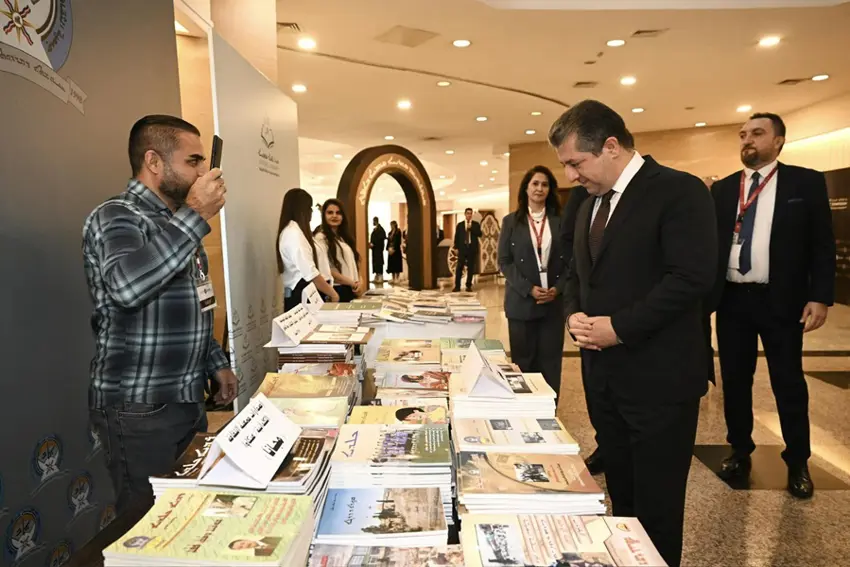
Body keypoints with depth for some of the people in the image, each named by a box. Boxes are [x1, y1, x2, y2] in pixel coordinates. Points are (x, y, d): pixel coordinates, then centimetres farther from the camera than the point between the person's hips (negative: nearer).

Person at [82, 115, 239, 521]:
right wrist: (196, 215, -30)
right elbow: (127, 285, -37)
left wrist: (216, 363, 15)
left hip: (186, 401, 8)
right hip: (139, 411, -8)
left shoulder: (174, 223, 13)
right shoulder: (116, 217, -14)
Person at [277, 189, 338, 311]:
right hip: (303, 296, -10)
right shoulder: (294, 233, -15)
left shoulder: (288, 231, 16)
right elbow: (310, 272, -22)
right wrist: (332, 293, -13)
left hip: (298, 295, 10)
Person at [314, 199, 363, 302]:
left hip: (352, 290, 7)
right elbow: (326, 270, -16)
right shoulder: (320, 238, -9)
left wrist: (360, 282, -4)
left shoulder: (344, 237, 16)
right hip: (336, 290, -7)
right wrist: (353, 283, -13)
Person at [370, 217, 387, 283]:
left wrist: (373, 244, -19)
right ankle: (377, 276, 14)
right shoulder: (375, 229, 15)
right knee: (375, 262, 9)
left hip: (378, 248, -9)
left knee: (378, 261, -7)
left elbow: (381, 239, -20)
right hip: (375, 248, 9)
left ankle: (380, 277, -4)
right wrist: (370, 243, 5)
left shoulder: (380, 229, -13)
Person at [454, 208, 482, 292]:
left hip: (472, 248, 0)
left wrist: (471, 228, -13)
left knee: (471, 268, 2)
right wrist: (456, 247, -1)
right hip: (462, 248, 0)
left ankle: (469, 286, 9)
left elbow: (479, 234, -5)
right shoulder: (460, 225, 10)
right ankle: (457, 286, -2)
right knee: (459, 267, -6)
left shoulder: (476, 224, 8)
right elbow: (457, 237, 7)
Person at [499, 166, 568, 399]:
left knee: (550, 362, 5)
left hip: (554, 301, 1)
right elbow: (504, 261, -1)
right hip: (522, 301, -1)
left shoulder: (560, 222, 7)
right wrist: (529, 289, -12)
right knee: (523, 362, 6)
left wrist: (558, 288, -10)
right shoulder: (511, 221, 4)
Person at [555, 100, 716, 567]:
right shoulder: (590, 205, 13)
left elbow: (693, 277, -21)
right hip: (605, 374, 7)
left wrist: (618, 327, -19)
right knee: (621, 496, 20)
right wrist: (575, 314, -2)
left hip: (657, 377, -7)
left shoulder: (679, 191, -11)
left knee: (656, 506, 8)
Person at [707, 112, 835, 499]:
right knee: (734, 380, 11)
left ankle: (797, 462, 27)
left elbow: (823, 244, -1)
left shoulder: (806, 183, 1)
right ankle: (740, 451, 29)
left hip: (781, 300, -2)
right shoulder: (722, 189, 8)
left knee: (788, 382, 8)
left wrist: (820, 296, -9)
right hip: (731, 299, 3)